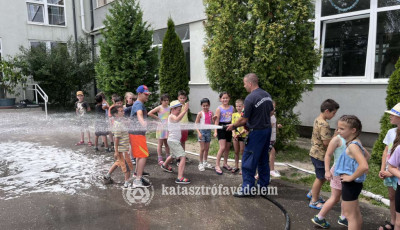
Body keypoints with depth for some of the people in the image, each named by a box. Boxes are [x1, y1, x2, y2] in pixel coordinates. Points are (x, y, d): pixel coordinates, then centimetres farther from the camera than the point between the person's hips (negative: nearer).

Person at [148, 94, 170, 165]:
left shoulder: (169, 107, 7)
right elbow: (150, 113, -13)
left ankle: (168, 158, 21)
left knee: (167, 143, 13)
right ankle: (160, 159, 6)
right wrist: (157, 118, -9)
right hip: (161, 127, -5)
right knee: (160, 144, 1)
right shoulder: (159, 108, -7)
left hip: (168, 127, 5)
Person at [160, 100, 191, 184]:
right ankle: (180, 178, -25)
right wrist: (184, 110, -45)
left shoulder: (174, 116, 15)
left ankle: (165, 165, 61)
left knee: (173, 155, 34)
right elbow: (177, 119, -40)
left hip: (175, 141, 11)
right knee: (183, 157, -21)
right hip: (173, 141, -11)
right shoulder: (171, 116, -18)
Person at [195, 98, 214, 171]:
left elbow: (213, 122, 0)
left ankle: (205, 162, 27)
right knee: (202, 148, -4)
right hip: (202, 130, -4)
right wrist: (199, 132, -18)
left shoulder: (211, 113, 3)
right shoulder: (200, 113, -8)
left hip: (208, 131, 4)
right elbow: (196, 124, -9)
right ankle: (200, 163, 8)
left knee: (207, 148, 12)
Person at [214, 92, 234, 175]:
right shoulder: (219, 109, -6)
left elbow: (233, 119, 13)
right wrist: (215, 131, -14)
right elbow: (216, 121, -8)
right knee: (222, 147, -12)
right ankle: (217, 165, -3)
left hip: (229, 128, 5)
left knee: (227, 147, 12)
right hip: (221, 128, -5)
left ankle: (225, 163, 28)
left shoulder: (232, 108, 6)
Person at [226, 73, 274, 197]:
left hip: (256, 132, -9)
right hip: (267, 129, 9)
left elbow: (244, 119, -16)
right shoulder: (267, 95, 5)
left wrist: (233, 125, 0)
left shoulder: (250, 98, -20)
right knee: (263, 159, 18)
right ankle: (263, 185, 28)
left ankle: (247, 188, 8)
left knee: (248, 161, 1)